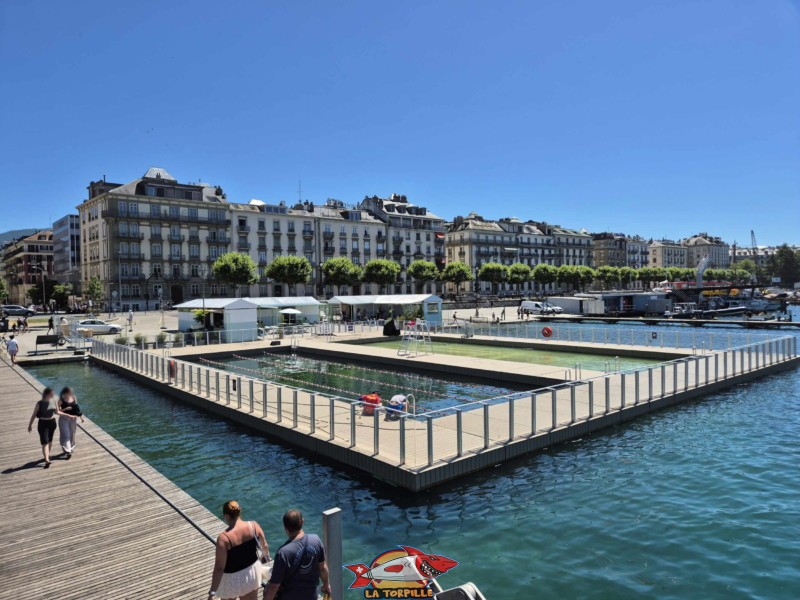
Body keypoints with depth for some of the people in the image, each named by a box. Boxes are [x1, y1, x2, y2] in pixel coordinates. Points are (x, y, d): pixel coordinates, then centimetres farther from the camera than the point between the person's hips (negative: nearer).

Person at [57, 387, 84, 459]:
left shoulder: (74, 399, 0)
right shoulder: (61, 400, -12)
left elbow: (77, 408, 9)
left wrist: (81, 417, 8)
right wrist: (65, 409, -28)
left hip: (73, 418, 4)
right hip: (64, 419, -4)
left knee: (72, 435, 13)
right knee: (65, 436, -8)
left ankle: (71, 449, 29)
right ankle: (67, 452, -8)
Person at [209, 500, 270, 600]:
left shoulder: (224, 538, -29)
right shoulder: (253, 525, -15)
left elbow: (219, 567, -26)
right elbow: (265, 546, 0)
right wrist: (266, 556, 22)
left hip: (232, 578, -4)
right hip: (252, 571, 4)